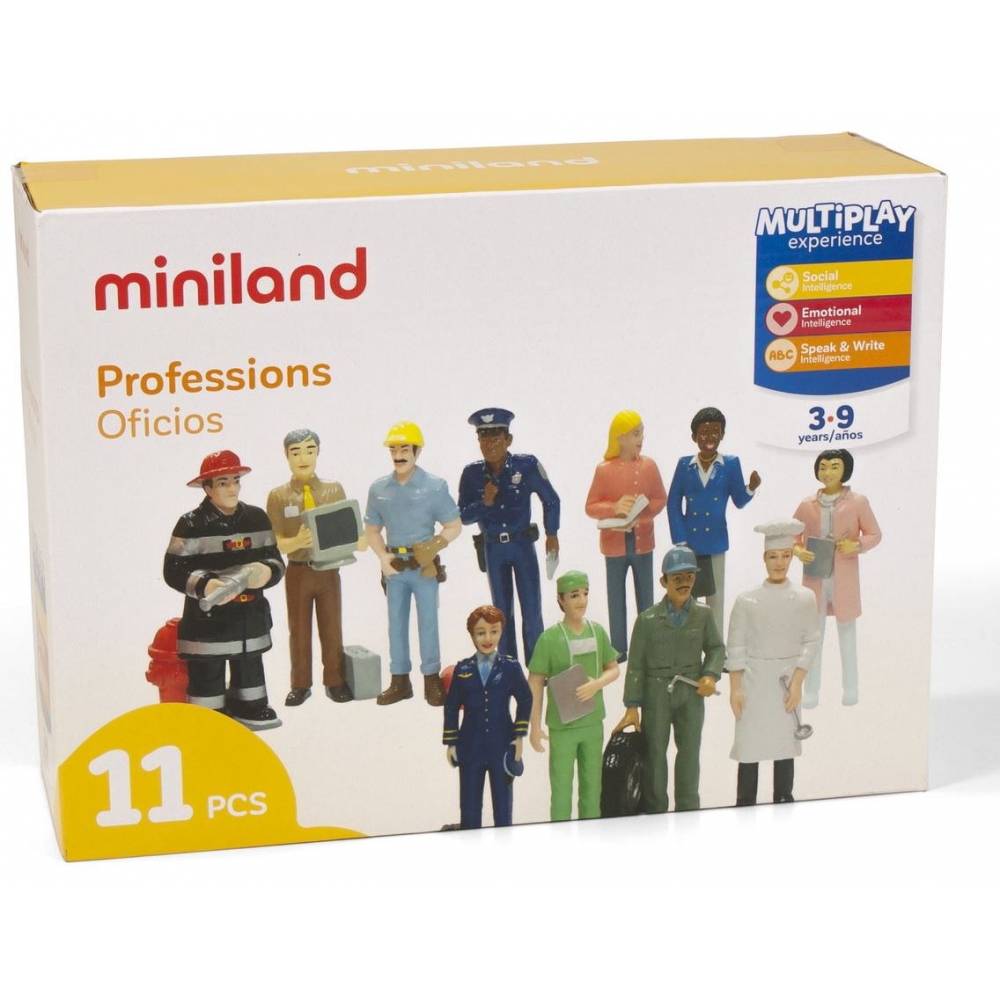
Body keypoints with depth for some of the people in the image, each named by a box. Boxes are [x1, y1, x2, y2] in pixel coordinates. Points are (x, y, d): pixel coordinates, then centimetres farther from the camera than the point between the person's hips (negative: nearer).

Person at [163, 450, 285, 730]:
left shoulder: (257, 519, 4)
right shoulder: (192, 524, -12)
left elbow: (274, 558, 8)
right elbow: (174, 571, -13)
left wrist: (268, 571, -16)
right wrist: (204, 585, -29)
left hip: (251, 614, 5)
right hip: (207, 617, -5)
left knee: (250, 665, 19)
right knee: (207, 673, -1)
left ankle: (249, 707, 35)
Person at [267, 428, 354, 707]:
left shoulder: (334, 490, 1)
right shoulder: (278, 496, -4)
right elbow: (276, 544, -6)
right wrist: (298, 541, -26)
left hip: (328, 569, 1)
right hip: (298, 571, -1)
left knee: (331, 627, 8)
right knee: (299, 629, 7)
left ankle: (335, 682, 18)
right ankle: (300, 685, 16)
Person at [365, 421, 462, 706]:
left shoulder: (434, 487, -5)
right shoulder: (379, 489, 6)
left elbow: (454, 526, -2)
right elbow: (372, 530, 13)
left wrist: (433, 546, -17)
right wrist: (383, 557, -4)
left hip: (424, 566, -3)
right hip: (394, 567, 3)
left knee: (428, 621, 1)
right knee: (396, 623, 8)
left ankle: (432, 680, 10)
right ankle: (399, 681, 16)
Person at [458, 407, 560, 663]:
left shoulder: (527, 465, -10)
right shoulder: (472, 474, -6)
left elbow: (551, 500, 3)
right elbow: (463, 517, -2)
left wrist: (552, 534, 4)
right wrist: (485, 503, -18)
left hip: (523, 544, -2)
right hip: (493, 547, 2)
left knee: (531, 609, -3)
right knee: (502, 611, 10)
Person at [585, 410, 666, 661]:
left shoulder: (648, 466, -3)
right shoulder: (604, 470, -9)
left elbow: (660, 499, 4)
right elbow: (590, 507, -5)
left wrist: (643, 511, -14)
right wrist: (615, 508, -22)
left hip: (643, 542, 2)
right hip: (614, 543, -2)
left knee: (645, 598, 10)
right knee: (616, 598, 7)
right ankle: (618, 650, 14)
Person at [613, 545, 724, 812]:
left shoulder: (703, 614, 0)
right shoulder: (648, 619, -7)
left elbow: (716, 648, 12)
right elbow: (636, 664, -4)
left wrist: (711, 675, -8)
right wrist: (632, 707, -6)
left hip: (691, 693, 2)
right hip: (656, 693, -2)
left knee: (690, 751, 6)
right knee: (655, 752, 6)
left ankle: (687, 809, 18)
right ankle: (655, 811, 17)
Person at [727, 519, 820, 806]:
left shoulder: (804, 598, 2)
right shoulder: (747, 600, -2)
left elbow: (811, 642, 1)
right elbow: (735, 647, 0)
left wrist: (797, 683, -6)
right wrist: (735, 688, -5)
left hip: (788, 681, 1)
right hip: (754, 681, -1)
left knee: (786, 744, 7)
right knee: (749, 744, -1)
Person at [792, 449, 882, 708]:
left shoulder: (857, 502, -1)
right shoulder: (807, 505, 4)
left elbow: (875, 534, 3)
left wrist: (856, 545, -16)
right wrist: (798, 551, -10)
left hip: (844, 577, -1)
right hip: (815, 577, 2)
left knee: (847, 632, 10)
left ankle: (850, 688, 22)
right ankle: (811, 691, 12)